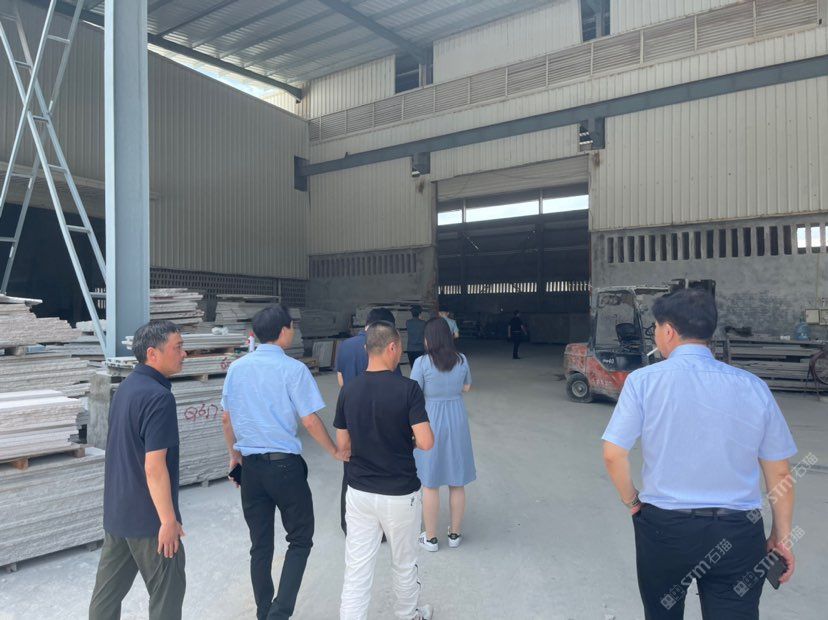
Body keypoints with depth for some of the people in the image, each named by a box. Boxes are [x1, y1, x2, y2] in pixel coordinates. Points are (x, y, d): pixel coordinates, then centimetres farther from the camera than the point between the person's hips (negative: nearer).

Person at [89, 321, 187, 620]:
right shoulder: (158, 397, -23)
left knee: (108, 588, 18)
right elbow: (154, 466, -25)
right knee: (167, 590, 7)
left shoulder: (125, 387, 7)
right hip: (148, 516, -9)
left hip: (117, 511, 9)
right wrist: (169, 520, -18)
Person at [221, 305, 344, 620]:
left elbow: (226, 418, 10)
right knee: (300, 540, 11)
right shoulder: (293, 369, -13)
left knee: (260, 545, 16)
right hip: (284, 465, -5)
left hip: (250, 466, 5)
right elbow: (310, 421, -12)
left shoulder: (237, 367, 3)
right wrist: (335, 452, 2)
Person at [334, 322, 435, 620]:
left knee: (356, 570, 9)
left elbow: (343, 445, 2)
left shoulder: (348, 390, -4)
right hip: (400, 494, -3)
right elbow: (426, 442, -21)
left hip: (359, 492, 3)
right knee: (404, 563, 21)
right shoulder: (408, 388, -17)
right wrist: (408, 440, 1)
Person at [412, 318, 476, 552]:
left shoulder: (422, 363, -15)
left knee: (430, 484, 10)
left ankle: (430, 538, 21)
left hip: (431, 422, -3)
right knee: (457, 482, 15)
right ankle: (455, 534, 28)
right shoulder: (462, 360, -3)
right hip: (457, 421, 3)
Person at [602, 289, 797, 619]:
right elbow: (779, 473, 3)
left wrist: (631, 501, 5)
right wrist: (782, 537, 14)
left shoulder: (644, 380, -10)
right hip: (738, 534, 1)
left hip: (663, 526, 0)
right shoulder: (754, 387, -2)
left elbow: (613, 454, -12)